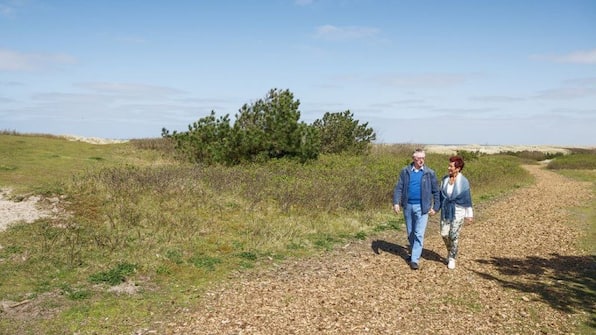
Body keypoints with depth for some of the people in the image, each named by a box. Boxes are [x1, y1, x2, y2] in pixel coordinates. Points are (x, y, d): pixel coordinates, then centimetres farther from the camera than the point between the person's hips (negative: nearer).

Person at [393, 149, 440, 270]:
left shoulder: (430, 173, -2)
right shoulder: (405, 171, 1)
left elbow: (436, 191, 3)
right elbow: (398, 188, 0)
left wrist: (436, 207, -1)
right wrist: (396, 203, -11)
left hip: (422, 207, -2)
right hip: (408, 206, 2)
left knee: (419, 234, -7)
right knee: (410, 233, 15)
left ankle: (415, 259, -2)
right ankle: (412, 252, 34)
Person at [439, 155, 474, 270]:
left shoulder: (463, 181, -11)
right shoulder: (445, 179, 0)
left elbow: (467, 199, -5)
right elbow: (441, 195, 9)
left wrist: (469, 214, -3)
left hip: (458, 211, -4)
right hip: (446, 211, 4)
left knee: (454, 236, -2)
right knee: (444, 234, 1)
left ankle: (452, 258, 14)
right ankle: (450, 251, 30)